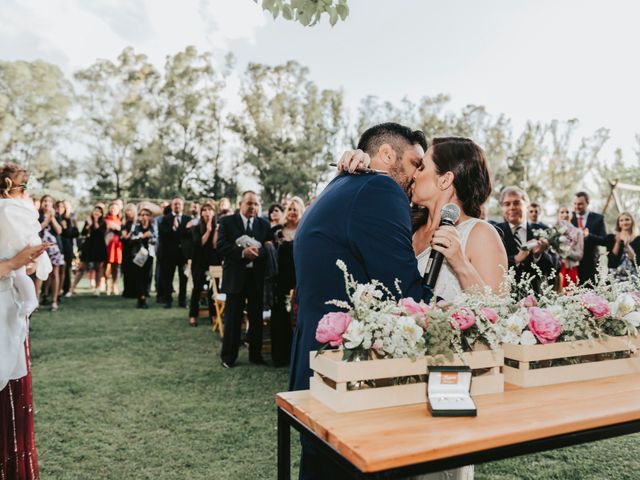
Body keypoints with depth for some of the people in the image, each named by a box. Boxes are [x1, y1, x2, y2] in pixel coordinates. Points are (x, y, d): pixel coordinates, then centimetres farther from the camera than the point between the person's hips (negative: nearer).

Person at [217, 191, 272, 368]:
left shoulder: (264, 224, 8)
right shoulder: (227, 222, 1)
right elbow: (220, 246, -10)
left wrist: (258, 250, -20)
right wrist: (242, 252, -22)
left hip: (257, 277, 3)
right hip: (235, 277, -2)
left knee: (257, 318, 9)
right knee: (232, 318, 5)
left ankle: (256, 354, 23)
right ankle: (228, 356, 18)